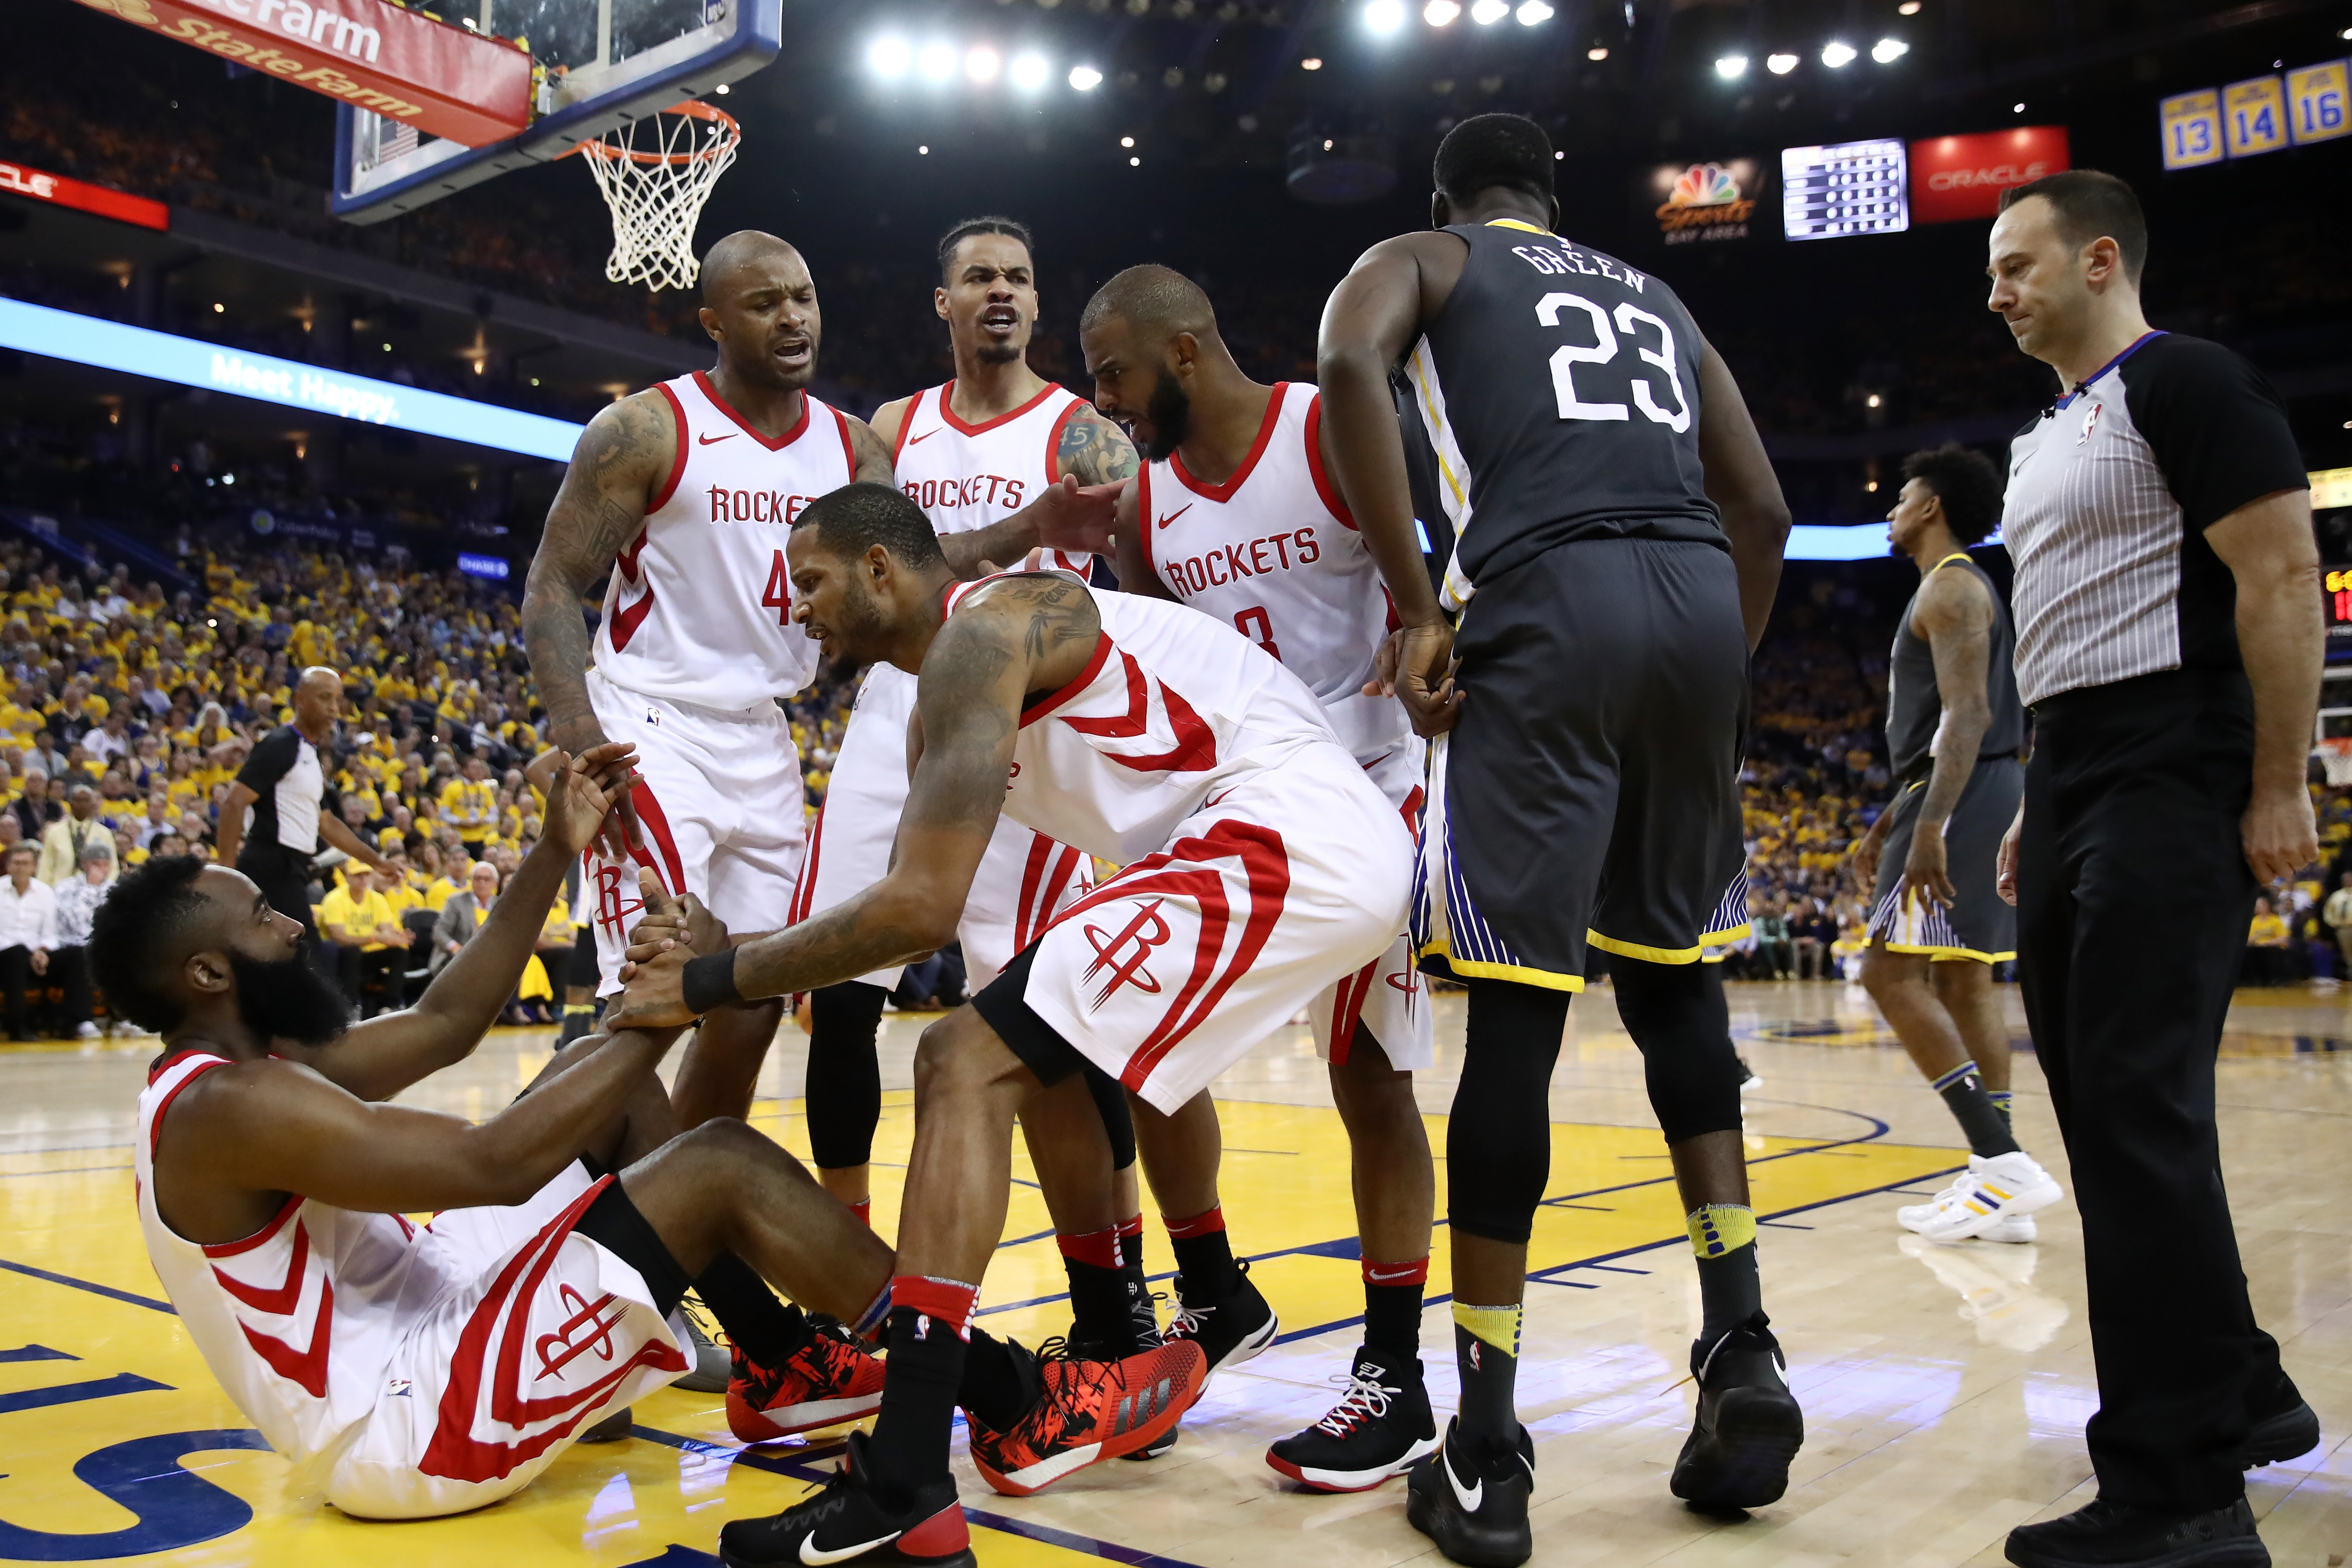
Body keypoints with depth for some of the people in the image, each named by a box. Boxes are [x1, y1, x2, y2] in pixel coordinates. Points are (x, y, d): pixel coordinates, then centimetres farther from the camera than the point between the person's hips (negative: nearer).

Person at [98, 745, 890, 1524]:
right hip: (413, 1421, -11)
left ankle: (782, 1366, 15)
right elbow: (492, 1165, -28)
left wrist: (555, 852, 9)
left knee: (602, 1068, 10)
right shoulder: (231, 1103, -22)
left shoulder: (258, 1068, 9)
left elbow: (445, 1023, 13)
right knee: (724, 1166, -16)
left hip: (419, 1330, 11)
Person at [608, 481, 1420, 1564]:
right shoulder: (951, 701, 24)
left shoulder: (983, 626, -8)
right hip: (1354, 851, 11)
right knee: (1096, 1054, 31)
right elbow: (916, 911, 25)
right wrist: (729, 952, 17)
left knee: (968, 1067, -13)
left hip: (1285, 836, -11)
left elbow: (921, 911, -17)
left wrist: (712, 984, -6)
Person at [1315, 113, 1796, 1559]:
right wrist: (1723, 673, 28)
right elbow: (1761, 506, 23)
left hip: (1546, 598, -4)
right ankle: (1743, 1347, 12)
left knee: (1517, 1007, -5)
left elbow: (1349, 364, -6)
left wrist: (1417, 605, -7)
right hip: (1698, 593, 5)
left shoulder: (1424, 259, 19)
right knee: (1673, 971, 18)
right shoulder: (1655, 296, 31)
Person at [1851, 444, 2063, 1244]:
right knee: (1963, 980, 7)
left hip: (1964, 800, -10)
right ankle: (1997, 1185, 8)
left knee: (1892, 972, -12)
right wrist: (1889, 822, 26)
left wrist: (1930, 827, -28)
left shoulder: (1951, 586, -9)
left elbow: (1968, 713, -20)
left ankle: (2003, 1163, -16)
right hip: (1974, 796, 10)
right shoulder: (1960, 589, 23)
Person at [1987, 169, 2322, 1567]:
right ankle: (2240, 1392, 26)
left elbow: (2283, 578, -14)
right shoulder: (2045, 437, 21)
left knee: (2139, 1110, -13)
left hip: (2169, 791, -10)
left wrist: (2282, 788, -18)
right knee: (2104, 1111, 11)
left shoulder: (2186, 383, -6)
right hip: (2071, 789, 10)